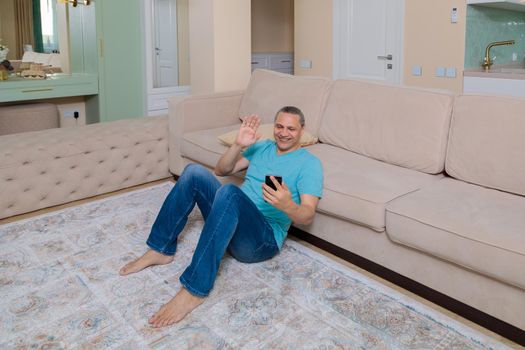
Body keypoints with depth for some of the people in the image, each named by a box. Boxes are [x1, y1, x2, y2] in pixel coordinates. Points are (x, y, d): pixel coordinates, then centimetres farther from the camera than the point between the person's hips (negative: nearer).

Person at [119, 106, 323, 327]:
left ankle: (194, 289, -36)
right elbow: (221, 170, 11)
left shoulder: (309, 163, -1)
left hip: (264, 238, -6)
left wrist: (287, 205, -34)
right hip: (230, 220, 6)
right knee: (194, 172, -14)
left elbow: (307, 216, -11)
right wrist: (238, 145, -7)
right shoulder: (262, 147, 17)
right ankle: (161, 250, -7)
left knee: (229, 192, -36)